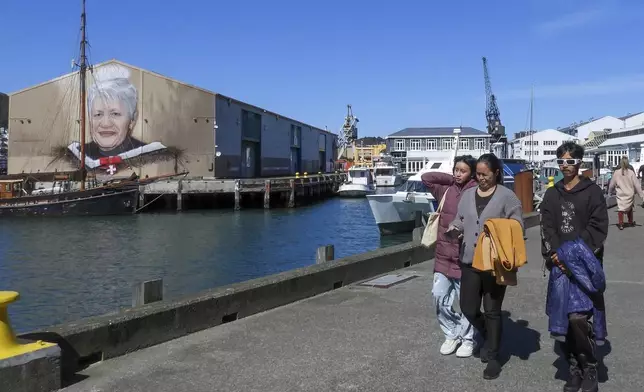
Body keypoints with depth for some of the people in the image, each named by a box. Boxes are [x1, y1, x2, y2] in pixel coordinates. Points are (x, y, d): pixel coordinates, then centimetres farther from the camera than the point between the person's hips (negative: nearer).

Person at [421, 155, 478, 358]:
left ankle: (467, 339, 23)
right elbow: (426, 177, 8)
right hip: (443, 253, 5)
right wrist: (451, 179, 5)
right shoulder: (446, 190, 7)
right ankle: (452, 335, 23)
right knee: (439, 296, 4)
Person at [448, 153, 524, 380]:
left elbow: (518, 226, -5)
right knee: (468, 308, 8)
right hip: (469, 261, 5)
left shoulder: (507, 196, -4)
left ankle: (493, 357, 19)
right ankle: (488, 337, 37)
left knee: (492, 311, 4)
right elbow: (460, 219, 14)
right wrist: (455, 228, -8)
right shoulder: (468, 195, 11)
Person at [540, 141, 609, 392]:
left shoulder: (592, 192, 2)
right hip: (559, 266, 4)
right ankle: (574, 369, 17)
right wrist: (556, 255, -11)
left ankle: (590, 369, 3)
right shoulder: (552, 194, 14)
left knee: (578, 318, -16)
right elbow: (547, 228, 6)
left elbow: (598, 228, -5)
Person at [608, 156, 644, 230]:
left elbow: (612, 184, 3)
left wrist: (610, 191, 21)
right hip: (630, 194, 1)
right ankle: (631, 222, 34)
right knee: (629, 208, 20)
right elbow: (637, 184, -7)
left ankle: (620, 224, -4)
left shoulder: (616, 173, -7)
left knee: (621, 208, 2)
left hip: (621, 194, -1)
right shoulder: (631, 172, -10)